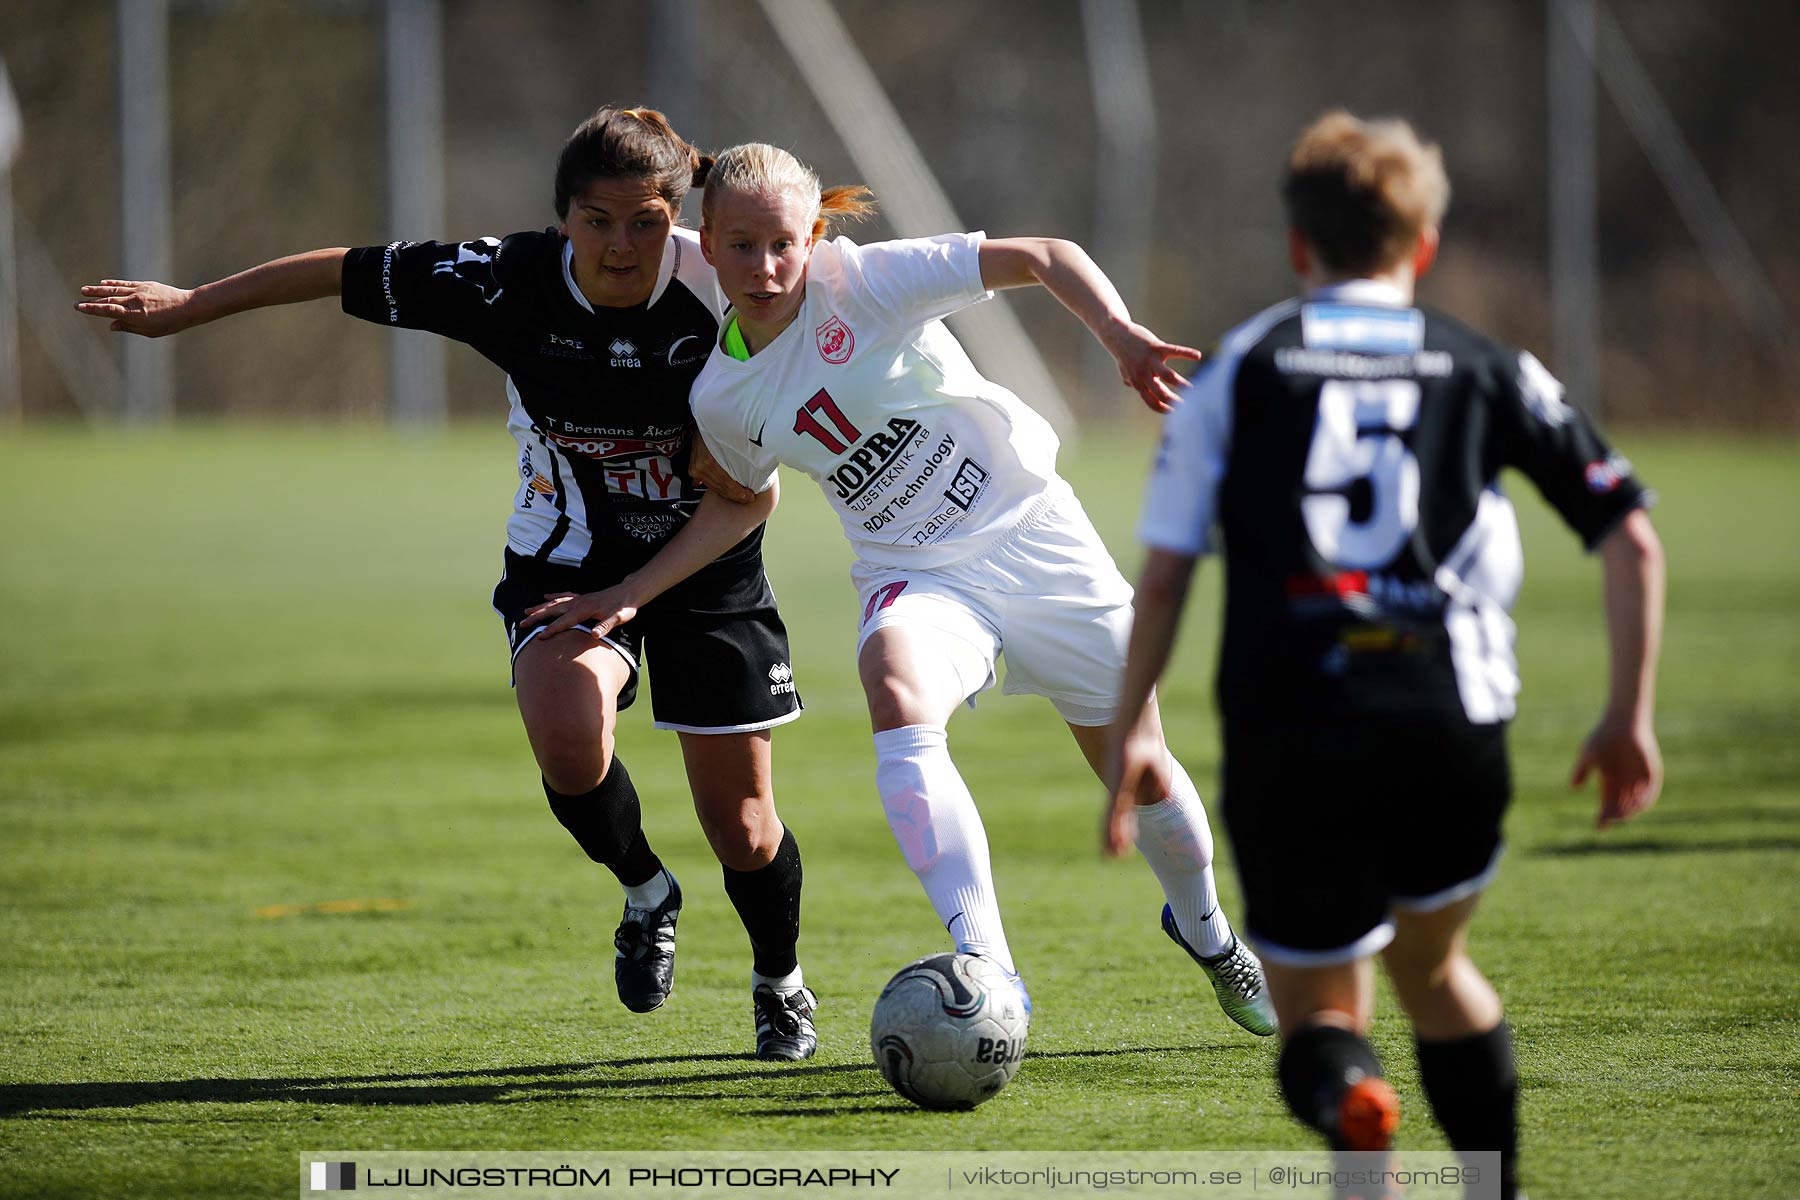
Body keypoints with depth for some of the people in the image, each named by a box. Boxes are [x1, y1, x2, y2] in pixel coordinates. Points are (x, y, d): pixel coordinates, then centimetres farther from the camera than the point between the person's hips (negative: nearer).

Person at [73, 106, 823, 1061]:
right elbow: (349, 274, -6)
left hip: (705, 560, 0)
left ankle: (781, 986, 35)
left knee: (741, 827, 1)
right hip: (565, 552, 0)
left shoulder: (723, 293, -21)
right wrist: (187, 306, 3)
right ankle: (646, 893, 4)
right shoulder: (507, 283, -19)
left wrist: (632, 592, -25)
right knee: (567, 736, -30)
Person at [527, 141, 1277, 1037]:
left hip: (1030, 534, -2)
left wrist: (1121, 336, -33)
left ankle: (1205, 931, 43)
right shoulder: (720, 398, -1)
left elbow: (1045, 257, -17)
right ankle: (984, 970, -41)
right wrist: (629, 595, 12)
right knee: (895, 690, -34)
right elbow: (741, 501, 19)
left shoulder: (863, 281, -15)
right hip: (914, 573, 2)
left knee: (1138, 765, 8)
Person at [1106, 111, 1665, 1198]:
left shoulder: (1238, 369, 12)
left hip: (1287, 731, -1)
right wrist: (1630, 718, 14)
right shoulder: (1489, 370, 14)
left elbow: (1165, 575, 5)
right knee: (1430, 964, 28)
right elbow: (1632, 540, 8)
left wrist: (1129, 733, 14)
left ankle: (1347, 1099, -26)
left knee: (1319, 1011, 9)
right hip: (1454, 727, 1)